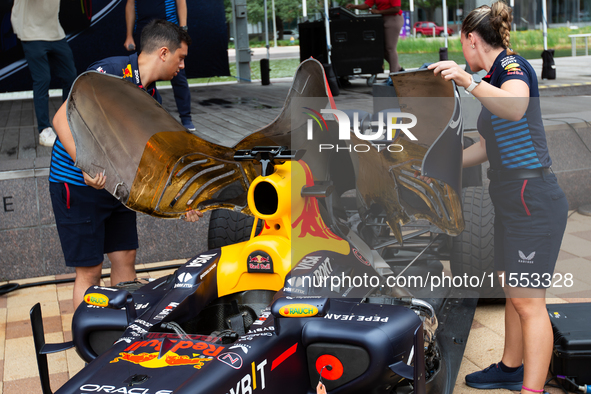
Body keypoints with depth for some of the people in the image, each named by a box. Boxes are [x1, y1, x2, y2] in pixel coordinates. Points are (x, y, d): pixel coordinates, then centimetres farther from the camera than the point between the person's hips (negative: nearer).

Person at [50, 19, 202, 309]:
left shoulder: (152, 97, 8)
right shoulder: (109, 73, -19)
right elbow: (62, 119, -25)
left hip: (116, 186, 8)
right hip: (77, 186, -8)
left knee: (125, 260, 11)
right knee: (89, 270, -3)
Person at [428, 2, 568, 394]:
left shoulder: (513, 64, -12)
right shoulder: (494, 77, 17)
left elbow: (515, 108, -37)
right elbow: (489, 146, 26)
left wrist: (467, 80, -48)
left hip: (533, 200, -10)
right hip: (512, 200, 10)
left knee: (528, 301, -7)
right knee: (513, 291, 19)